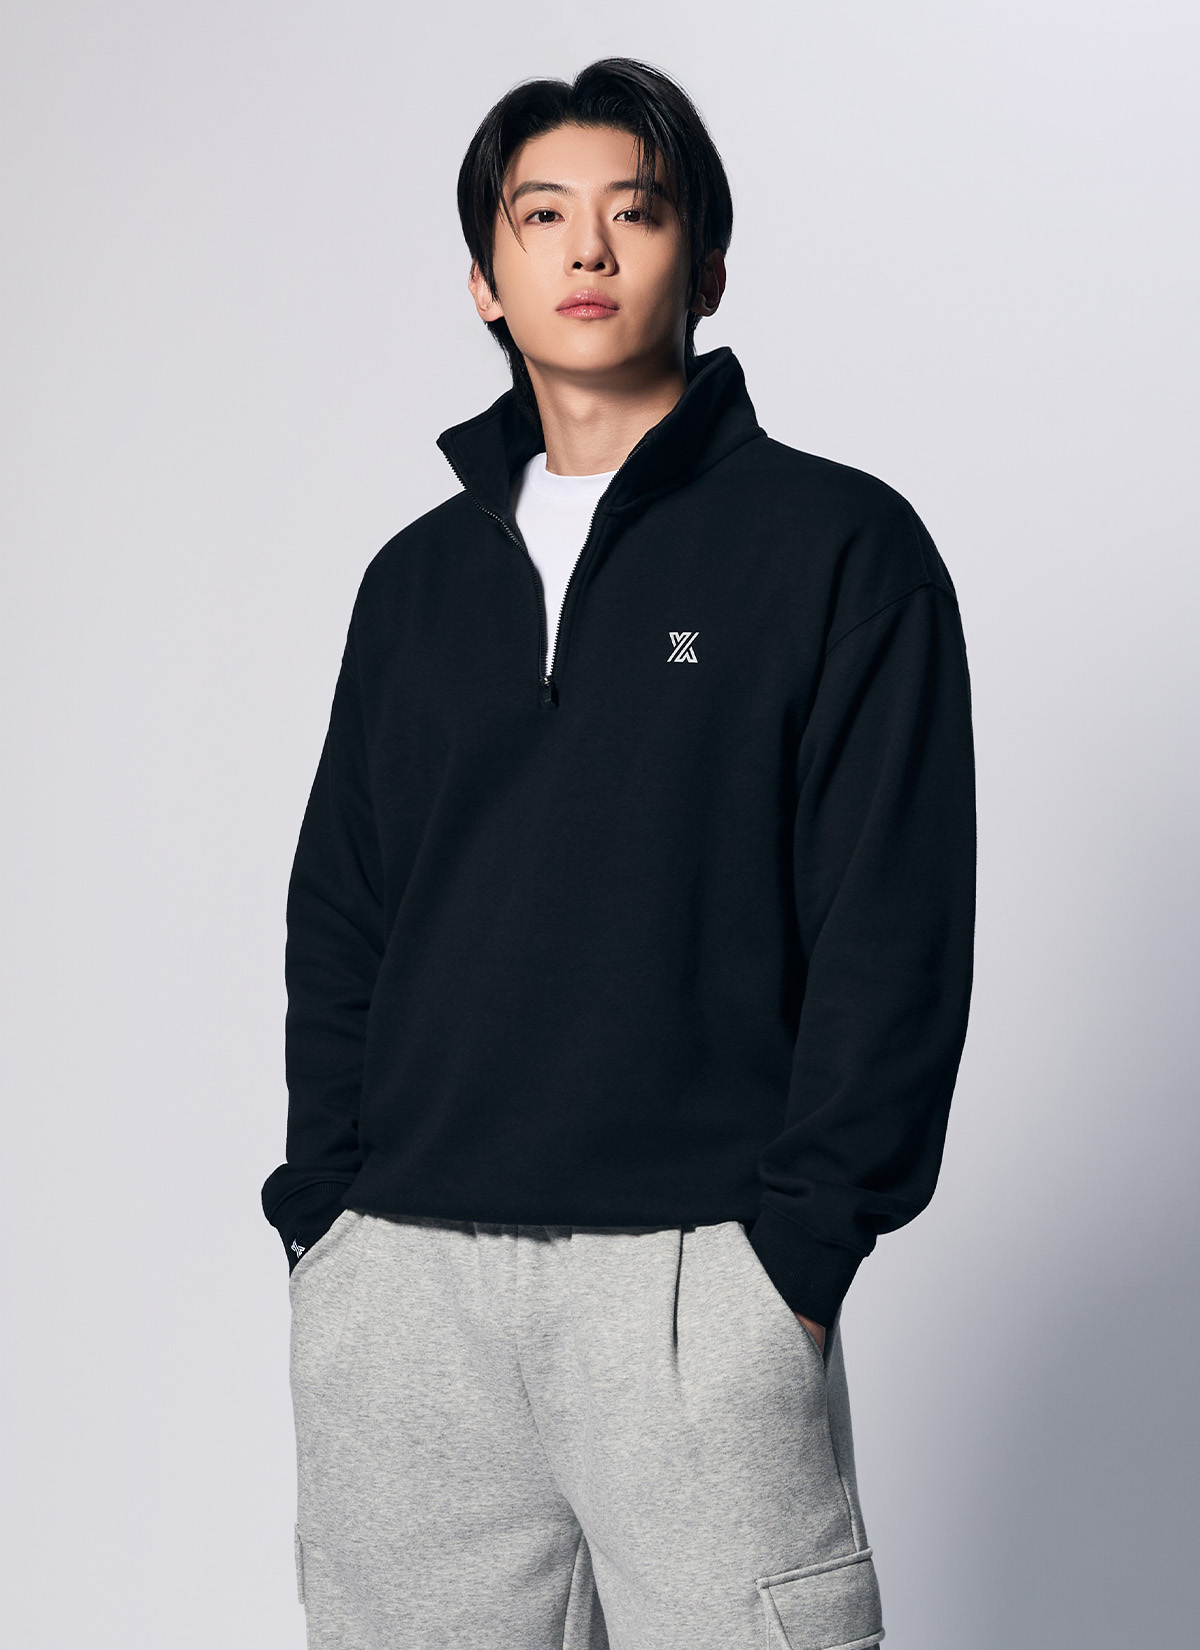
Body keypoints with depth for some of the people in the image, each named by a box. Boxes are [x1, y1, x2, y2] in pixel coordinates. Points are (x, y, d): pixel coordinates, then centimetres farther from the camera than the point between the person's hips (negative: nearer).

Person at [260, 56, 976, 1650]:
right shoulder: (421, 576, 15)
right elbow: (338, 913, 16)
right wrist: (322, 1200, 5)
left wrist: (801, 1235, -11)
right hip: (398, 1280, 4)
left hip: (697, 1270, -4)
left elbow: (896, 923, -4)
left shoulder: (838, 545, 1)